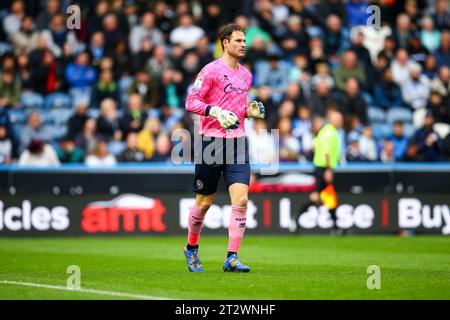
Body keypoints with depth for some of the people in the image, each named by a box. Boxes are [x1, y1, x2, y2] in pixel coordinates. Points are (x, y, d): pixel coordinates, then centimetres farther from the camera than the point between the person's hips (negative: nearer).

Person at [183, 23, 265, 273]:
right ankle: (191, 248, 29)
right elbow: (191, 102, -9)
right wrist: (215, 111, -23)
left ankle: (232, 257, -9)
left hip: (237, 141, 5)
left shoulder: (246, 75, 15)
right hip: (211, 140, -5)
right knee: (204, 202, 6)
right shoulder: (211, 70, -5)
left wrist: (250, 112, 7)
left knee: (241, 199, -11)